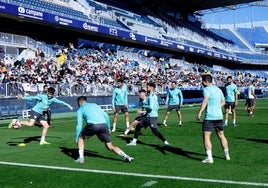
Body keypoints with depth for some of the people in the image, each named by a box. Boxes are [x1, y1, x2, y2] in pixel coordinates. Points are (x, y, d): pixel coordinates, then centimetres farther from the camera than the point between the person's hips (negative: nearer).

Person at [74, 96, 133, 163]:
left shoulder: (80, 110, 22)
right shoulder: (95, 105, 32)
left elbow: (79, 125, 16)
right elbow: (106, 116, 24)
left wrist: (76, 139, 23)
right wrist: (108, 128, 30)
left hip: (92, 125, -3)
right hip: (103, 124, 4)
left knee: (80, 137, 24)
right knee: (110, 146, 10)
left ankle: (81, 157, 15)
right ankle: (126, 156, -7)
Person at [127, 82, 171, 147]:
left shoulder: (151, 97, -16)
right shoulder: (154, 96, 15)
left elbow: (151, 107, -26)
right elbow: (157, 107, 21)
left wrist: (144, 105, -8)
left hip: (152, 117, -11)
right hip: (149, 116, 11)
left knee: (154, 131, -14)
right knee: (138, 125, 15)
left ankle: (166, 142, -11)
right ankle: (134, 141, 22)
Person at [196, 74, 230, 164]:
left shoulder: (207, 89, -8)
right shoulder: (218, 89, 17)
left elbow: (205, 100, -25)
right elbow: (223, 102, 26)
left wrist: (200, 112, -30)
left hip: (209, 117, -8)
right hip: (219, 116, 8)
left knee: (206, 136, -5)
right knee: (221, 135, 19)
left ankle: (209, 158, -11)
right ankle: (227, 155, 27)